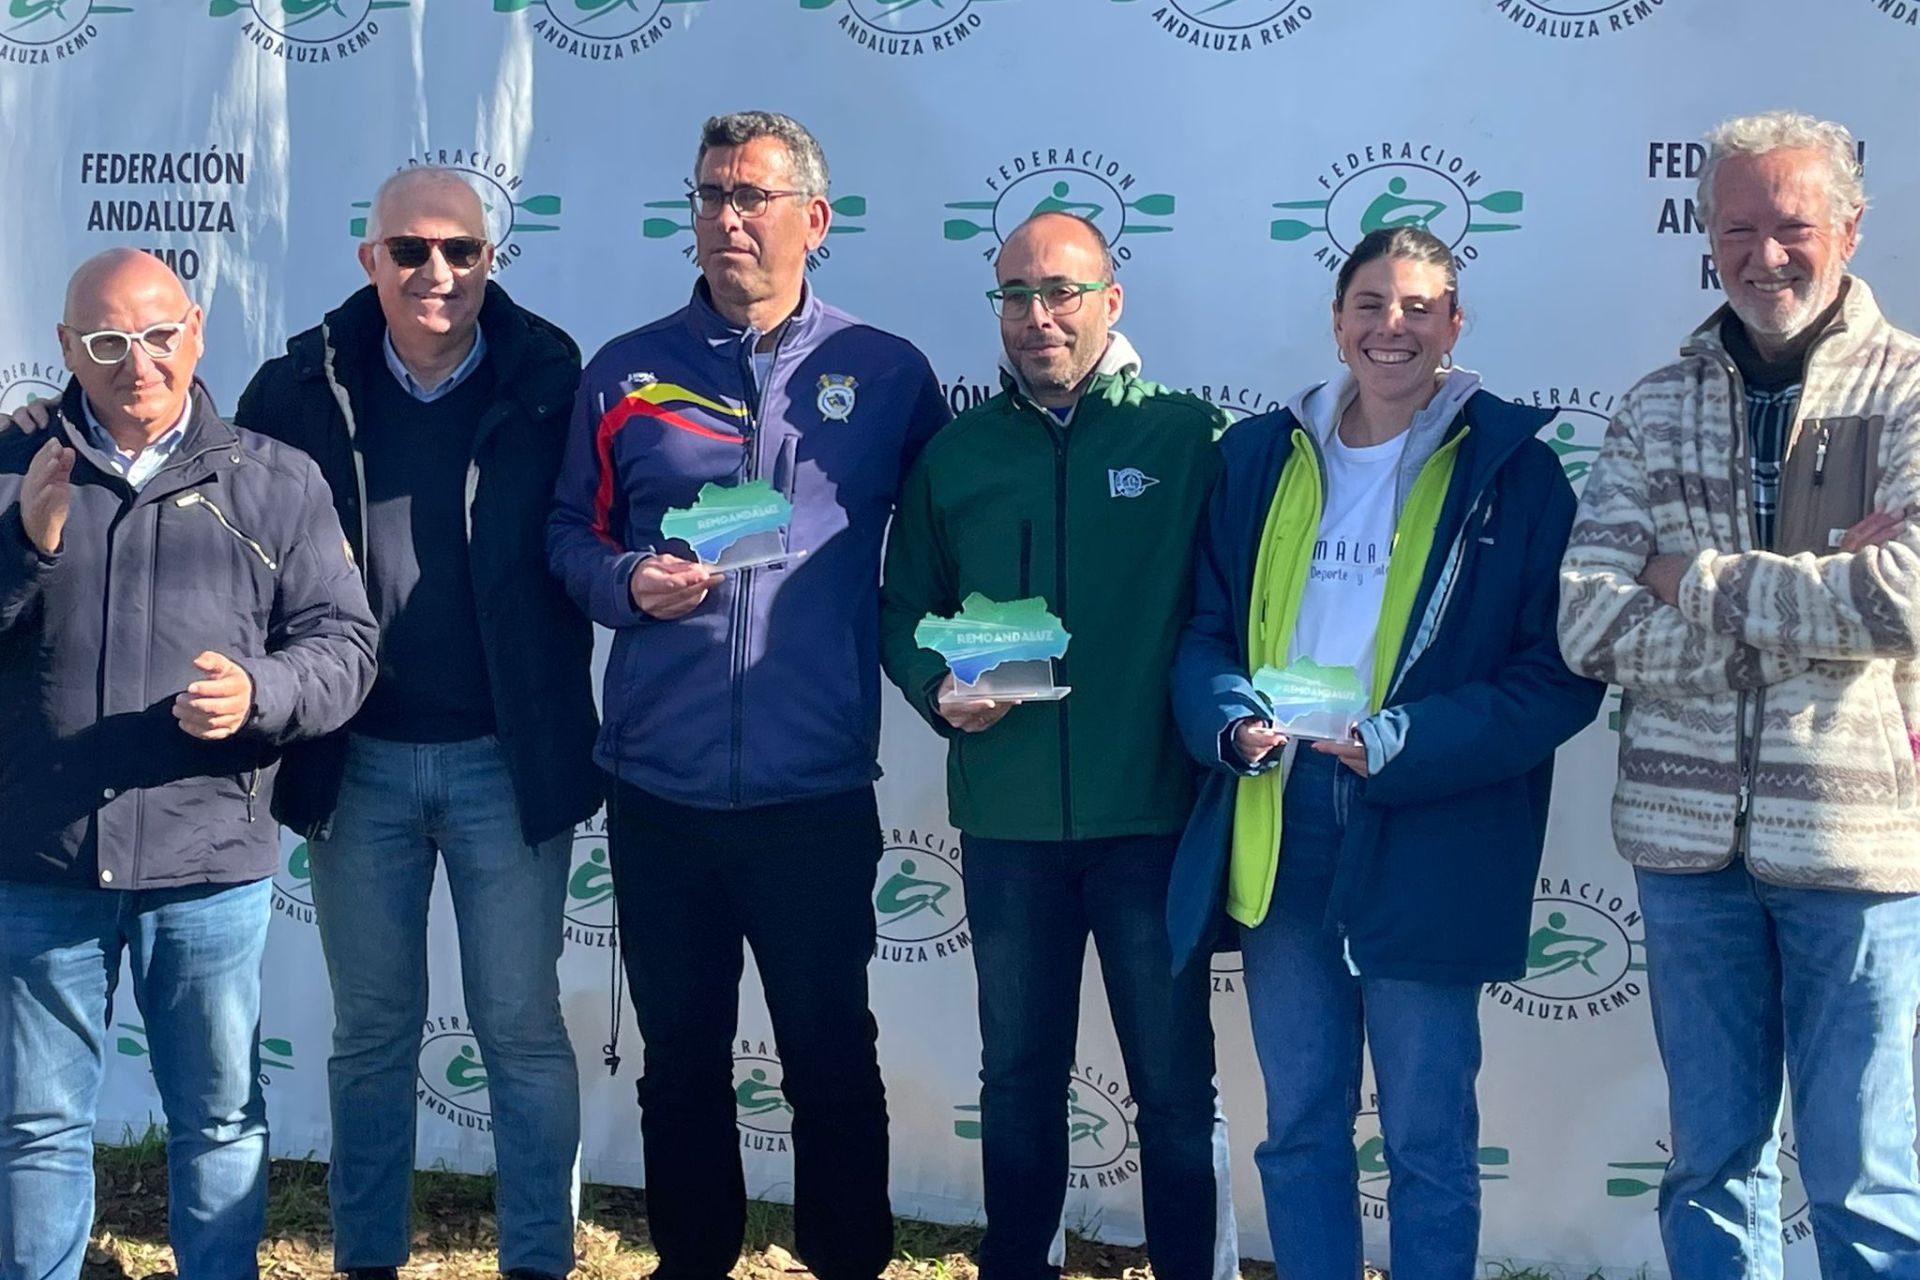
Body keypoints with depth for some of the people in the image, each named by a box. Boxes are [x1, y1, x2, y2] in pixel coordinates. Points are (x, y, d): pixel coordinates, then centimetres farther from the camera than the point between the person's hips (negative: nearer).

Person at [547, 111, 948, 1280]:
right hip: (661, 788, 2)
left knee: (833, 1055, 9)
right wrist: (629, 584, -11)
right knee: (682, 1058, 14)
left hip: (818, 791, -2)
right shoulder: (626, 373, 5)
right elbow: (571, 535, 8)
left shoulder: (887, 375, 2)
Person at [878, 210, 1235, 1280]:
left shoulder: (1190, 434, -3)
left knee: (1176, 1083, 5)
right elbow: (904, 609, 12)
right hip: (1007, 817, 3)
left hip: (1152, 812, -3)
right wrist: (938, 688, -6)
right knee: (1018, 1074, 16)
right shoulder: (956, 454, 7)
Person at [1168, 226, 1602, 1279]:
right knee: (1298, 1126, 14)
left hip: (1424, 843, -3)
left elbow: (1561, 673, -5)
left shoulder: (1511, 468, -2)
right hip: (1275, 831, 4)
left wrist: (1407, 742, -18)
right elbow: (1205, 630, 11)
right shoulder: (1260, 457, 10)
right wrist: (1235, 721, -11)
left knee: (1428, 1141, 6)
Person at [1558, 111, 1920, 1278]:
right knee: (1713, 1162, 14)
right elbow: (1591, 625, -6)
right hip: (1688, 832, 3)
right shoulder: (1657, 409, 6)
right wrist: (1818, 598, -14)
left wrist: (1700, 582, -11)